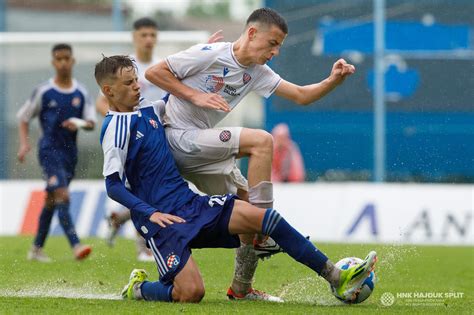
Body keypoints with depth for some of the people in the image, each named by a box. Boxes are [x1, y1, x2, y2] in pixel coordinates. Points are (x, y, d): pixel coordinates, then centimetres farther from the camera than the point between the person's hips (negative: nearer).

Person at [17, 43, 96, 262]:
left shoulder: (81, 93, 5)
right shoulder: (43, 92, -3)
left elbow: (91, 122, 2)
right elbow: (24, 117, 5)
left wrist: (80, 123, -20)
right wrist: (24, 143, -7)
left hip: (70, 152, 5)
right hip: (49, 150, -5)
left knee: (51, 201, 15)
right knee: (62, 195, -20)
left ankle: (37, 249, 27)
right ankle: (76, 246, -31)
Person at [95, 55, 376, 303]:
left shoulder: (147, 108, 13)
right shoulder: (115, 128, -10)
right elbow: (113, 186, -13)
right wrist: (150, 214, -22)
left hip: (190, 202, 8)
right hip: (160, 219, -8)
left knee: (265, 218, -9)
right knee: (191, 293, -22)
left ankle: (336, 278, -9)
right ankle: (138, 288, 11)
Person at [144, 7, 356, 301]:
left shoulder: (257, 73, 10)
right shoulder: (210, 54, -13)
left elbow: (301, 95, 8)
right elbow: (154, 72, -11)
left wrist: (333, 80, -9)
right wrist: (196, 95, -18)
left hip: (200, 150, 8)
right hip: (178, 137, -8)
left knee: (251, 206, 2)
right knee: (261, 141, -22)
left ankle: (241, 288, 12)